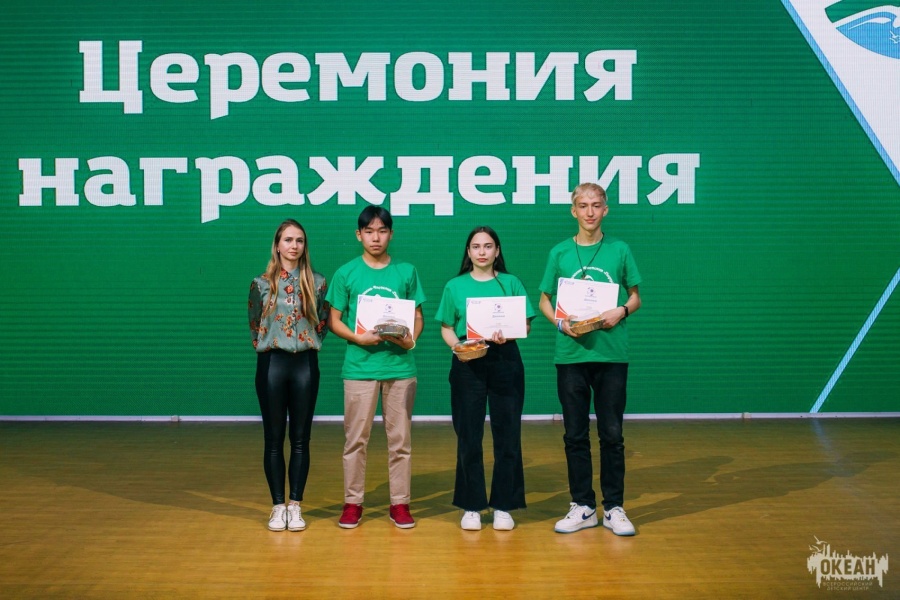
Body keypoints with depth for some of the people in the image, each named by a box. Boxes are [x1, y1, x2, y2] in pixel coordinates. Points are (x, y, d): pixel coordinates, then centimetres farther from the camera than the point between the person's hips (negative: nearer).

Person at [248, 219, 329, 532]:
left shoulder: (316, 282, 4)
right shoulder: (262, 283, 2)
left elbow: (322, 323, 10)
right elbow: (254, 324, 10)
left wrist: (308, 345, 2)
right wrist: (266, 347, 5)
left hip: (305, 363, 1)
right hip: (272, 363, 0)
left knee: (300, 439, 4)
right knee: (274, 439, 3)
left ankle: (295, 506, 11)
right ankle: (278, 506, 11)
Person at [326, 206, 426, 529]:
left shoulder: (406, 272, 7)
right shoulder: (346, 273, 3)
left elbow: (418, 317, 10)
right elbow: (334, 320, 4)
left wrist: (411, 339, -11)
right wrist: (359, 338, -13)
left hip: (400, 365, 1)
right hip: (359, 365, -1)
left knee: (399, 438, 6)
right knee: (356, 438, 4)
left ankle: (400, 503, 16)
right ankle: (352, 502, 17)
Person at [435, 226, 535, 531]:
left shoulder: (511, 283, 7)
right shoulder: (455, 286, 8)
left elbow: (525, 324, 3)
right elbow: (446, 328, 5)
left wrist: (507, 335, -17)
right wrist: (457, 347, -14)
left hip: (505, 361, 0)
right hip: (467, 363, 0)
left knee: (507, 434, 2)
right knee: (469, 436, 2)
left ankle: (503, 506, 12)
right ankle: (471, 506, 12)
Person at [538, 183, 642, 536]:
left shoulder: (619, 250, 5)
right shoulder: (560, 252, 6)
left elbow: (635, 297, 10)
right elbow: (545, 301, 9)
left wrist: (621, 311, -11)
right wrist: (560, 322, -10)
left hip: (612, 353, -1)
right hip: (571, 352, 1)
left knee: (611, 434, 4)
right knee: (575, 434, 7)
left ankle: (614, 508, 15)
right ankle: (582, 507, 17)